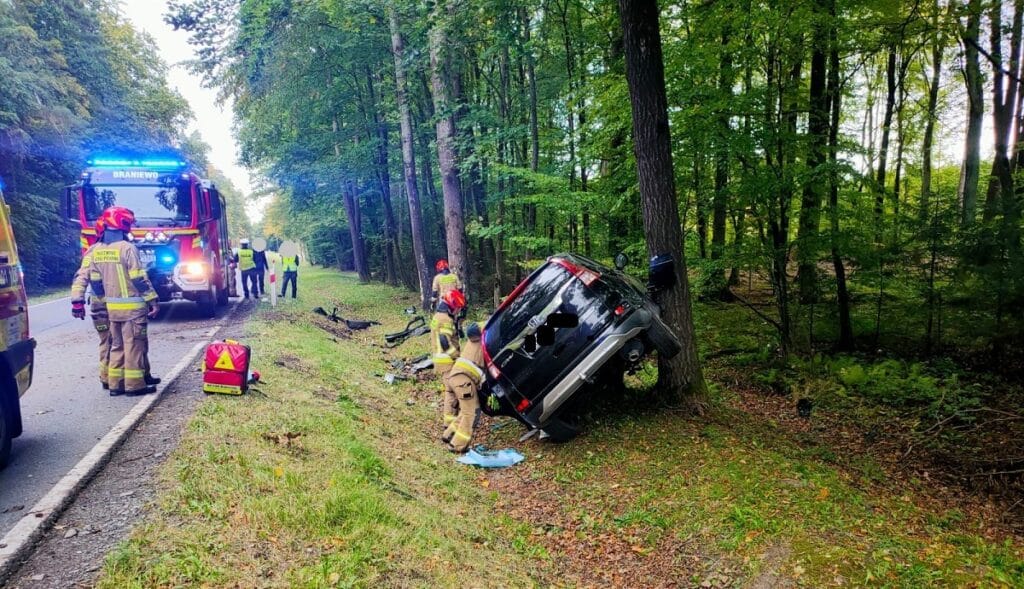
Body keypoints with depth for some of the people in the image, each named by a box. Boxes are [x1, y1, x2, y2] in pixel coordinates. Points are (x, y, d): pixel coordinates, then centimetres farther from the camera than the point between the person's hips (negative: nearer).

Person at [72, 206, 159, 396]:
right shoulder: (127, 248, -14)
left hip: (112, 307, 7)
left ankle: (115, 384, 18)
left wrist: (77, 301, 16)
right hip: (132, 306, -7)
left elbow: (84, 277, 7)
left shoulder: (96, 250, 6)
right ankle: (134, 384, 3)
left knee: (117, 345, 15)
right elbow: (139, 279, -15)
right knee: (134, 345, 0)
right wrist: (152, 300, -9)